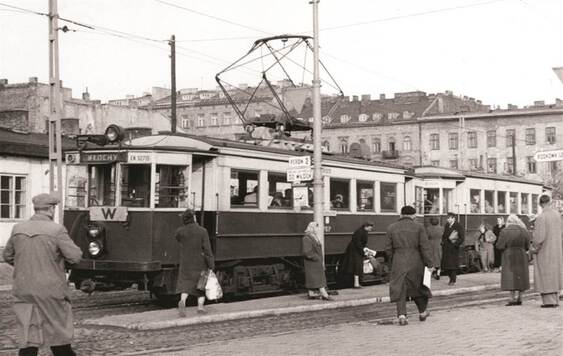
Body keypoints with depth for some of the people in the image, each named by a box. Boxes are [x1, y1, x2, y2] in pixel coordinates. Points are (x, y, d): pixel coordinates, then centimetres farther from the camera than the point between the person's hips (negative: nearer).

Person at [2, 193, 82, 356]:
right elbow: (75, 256, -11)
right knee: (58, 332, 12)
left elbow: (8, 256, 15)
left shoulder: (18, 229, 3)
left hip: (23, 290, 3)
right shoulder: (56, 230, -11)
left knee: (27, 335, 5)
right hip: (51, 291, -3)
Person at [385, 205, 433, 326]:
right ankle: (422, 312, 30)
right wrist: (429, 264, -3)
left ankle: (402, 315, -13)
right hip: (415, 261, 0)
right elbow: (425, 247, -6)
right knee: (418, 286, 17)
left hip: (398, 263, 0)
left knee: (399, 289, 1)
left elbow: (388, 248, 5)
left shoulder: (392, 228, 4)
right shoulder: (418, 227, -2)